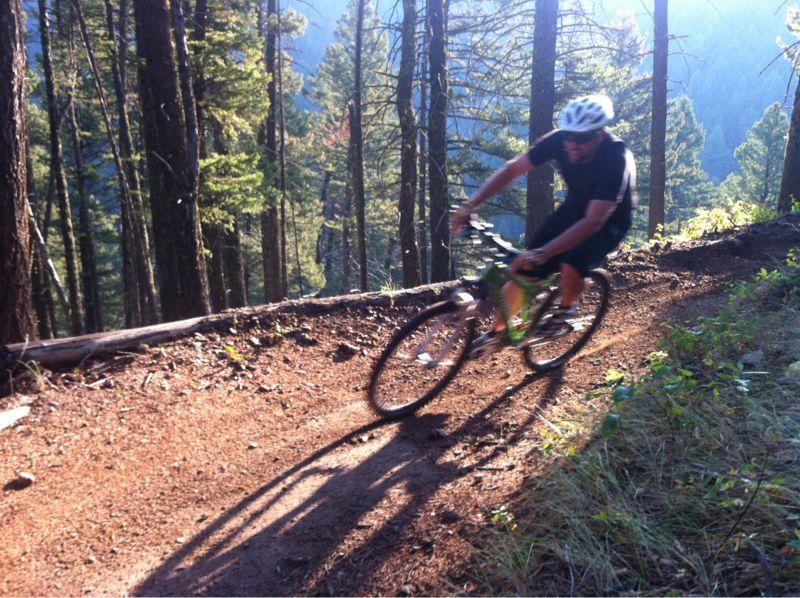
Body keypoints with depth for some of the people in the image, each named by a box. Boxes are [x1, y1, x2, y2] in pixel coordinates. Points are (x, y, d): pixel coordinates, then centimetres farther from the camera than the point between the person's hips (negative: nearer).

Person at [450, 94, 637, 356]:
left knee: (571, 268, -32)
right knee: (523, 270, -7)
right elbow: (512, 168, -16)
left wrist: (541, 254, -49)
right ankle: (497, 333, 13)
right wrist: (470, 205, -27)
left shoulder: (616, 159, -35)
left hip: (609, 221, -4)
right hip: (574, 208, 4)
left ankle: (565, 310, 3)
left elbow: (593, 221, -41)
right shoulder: (559, 140, -22)